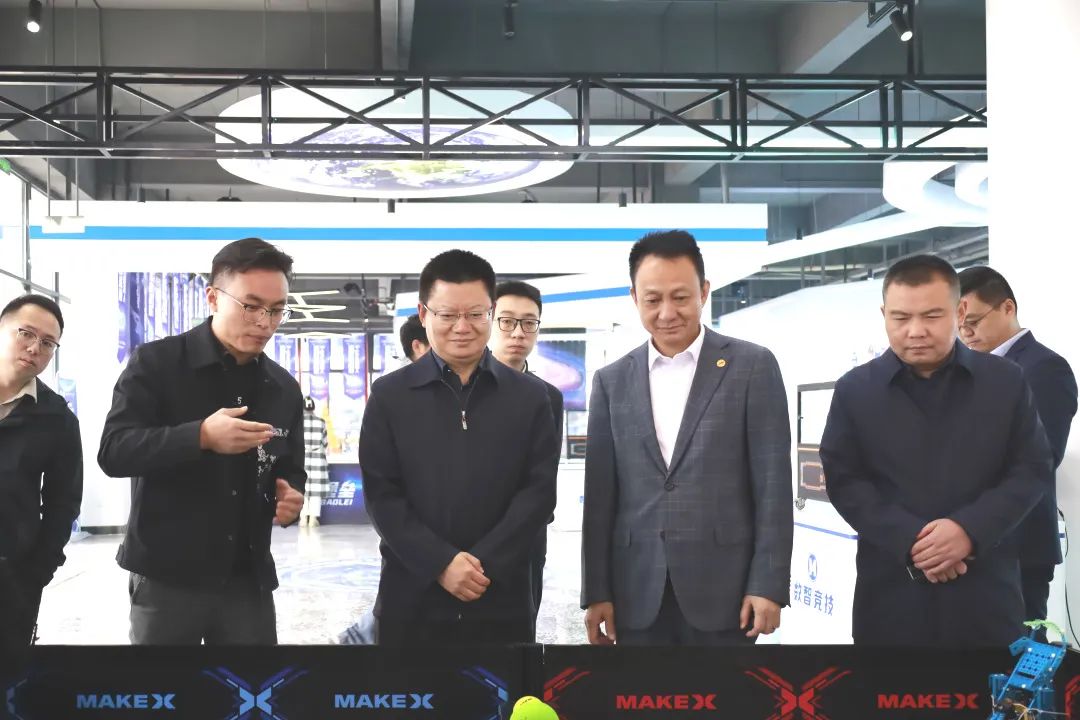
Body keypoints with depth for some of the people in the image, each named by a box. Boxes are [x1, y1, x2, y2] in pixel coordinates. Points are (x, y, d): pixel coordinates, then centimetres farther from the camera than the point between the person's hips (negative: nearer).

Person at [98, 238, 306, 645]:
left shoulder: (284, 388, 10)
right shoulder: (156, 363, -5)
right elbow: (112, 452, -14)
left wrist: (291, 497, -5)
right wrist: (201, 436, -27)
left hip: (248, 578, 4)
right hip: (166, 577, -4)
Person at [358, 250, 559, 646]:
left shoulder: (530, 396, 6)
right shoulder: (389, 395, 4)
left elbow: (539, 490, 0)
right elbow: (381, 494, -2)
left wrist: (485, 563, -11)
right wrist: (441, 563, -12)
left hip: (501, 600, 1)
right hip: (412, 599, 0)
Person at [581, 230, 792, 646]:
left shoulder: (752, 366, 1)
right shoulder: (612, 381, 9)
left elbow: (773, 485, -3)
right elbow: (600, 496, 8)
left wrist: (768, 584, -8)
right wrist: (596, 591, 4)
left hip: (723, 588, -2)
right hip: (637, 594, 2)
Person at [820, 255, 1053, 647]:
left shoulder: (1006, 381, 5)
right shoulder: (854, 389, 4)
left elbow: (1032, 468, 3)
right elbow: (843, 481, 0)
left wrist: (970, 529, -13)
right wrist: (909, 540, -14)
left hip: (985, 591, 0)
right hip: (891, 592, 0)